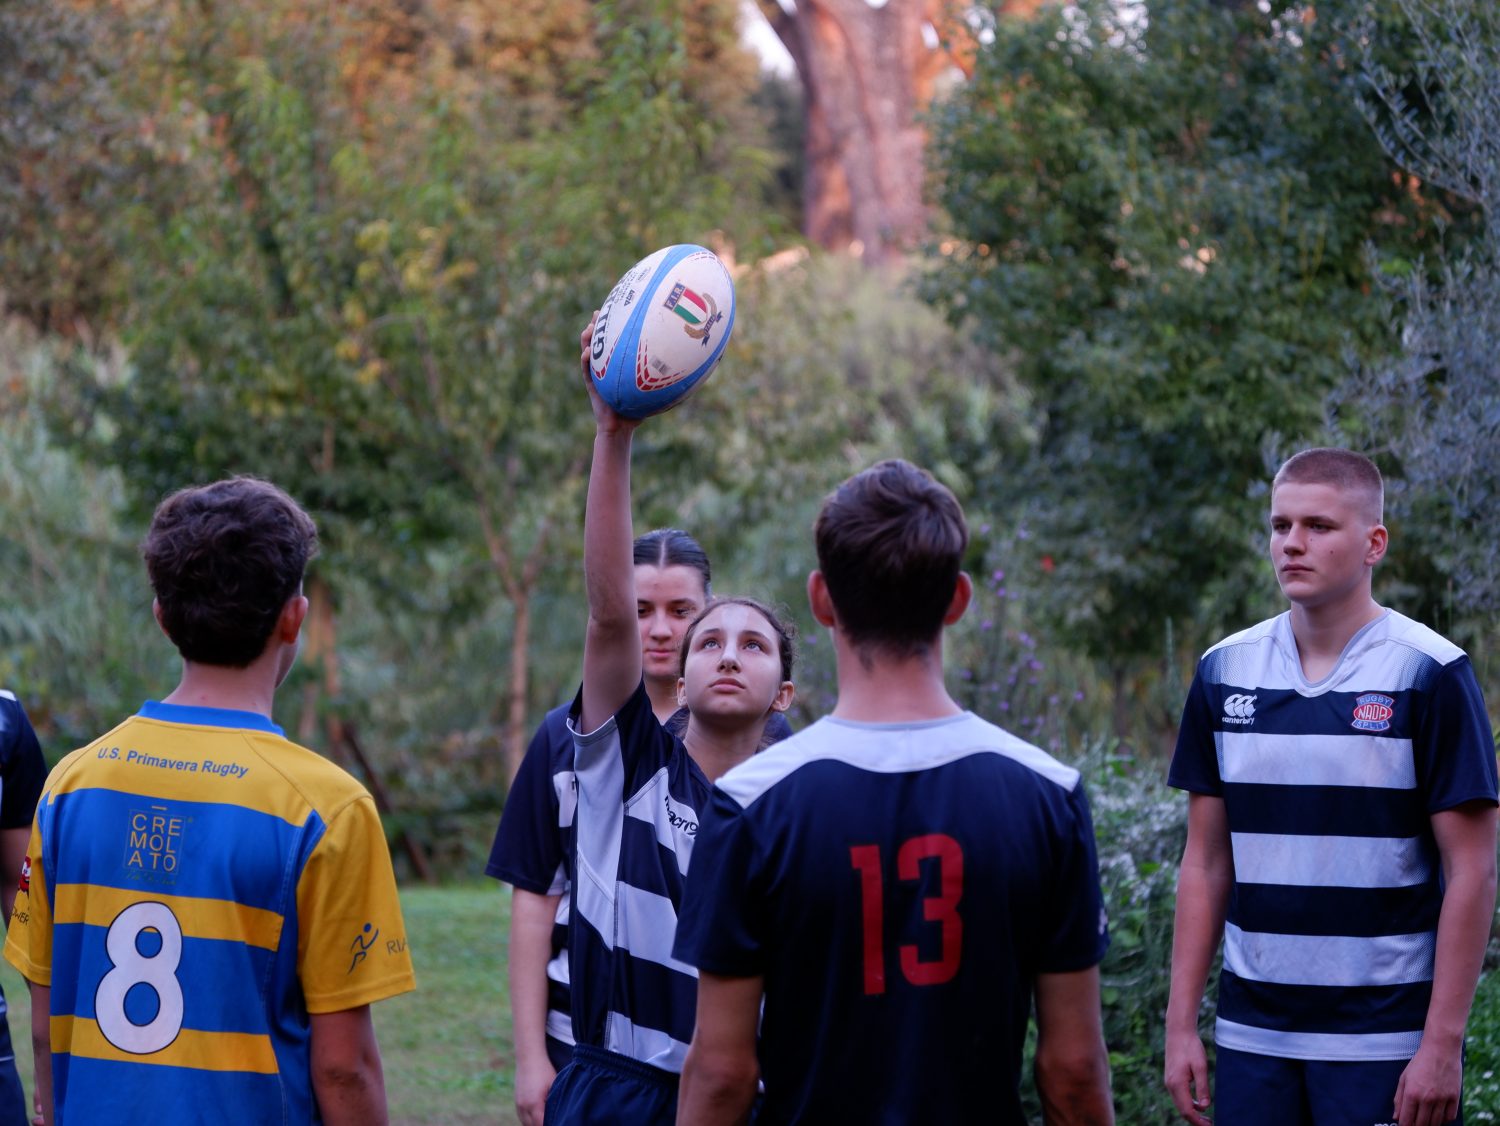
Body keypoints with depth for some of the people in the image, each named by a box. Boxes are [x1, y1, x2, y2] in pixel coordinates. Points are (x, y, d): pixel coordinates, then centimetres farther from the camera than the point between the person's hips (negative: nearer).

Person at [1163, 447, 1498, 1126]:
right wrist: (1180, 1024, 4)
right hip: (1252, 1038, 4)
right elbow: (1206, 862, 10)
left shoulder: (1430, 675, -6)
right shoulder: (1225, 671, 6)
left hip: (1385, 1041, -4)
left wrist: (1442, 1045, -12)